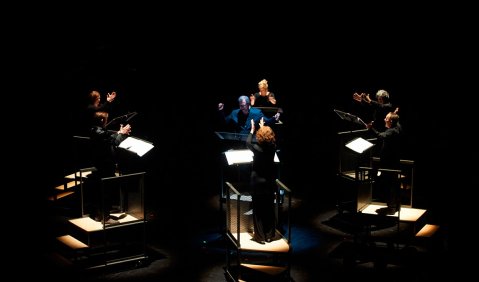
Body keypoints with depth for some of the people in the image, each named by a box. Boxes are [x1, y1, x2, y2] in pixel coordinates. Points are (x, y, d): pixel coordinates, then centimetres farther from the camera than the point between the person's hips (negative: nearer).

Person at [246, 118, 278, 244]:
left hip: (257, 182, -4)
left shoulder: (257, 148, -18)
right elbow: (268, 140, 16)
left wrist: (252, 129, 15)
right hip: (269, 182, 4)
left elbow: (248, 142, 4)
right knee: (269, 209, 12)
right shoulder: (273, 148, -8)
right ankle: (270, 235, 20)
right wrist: (262, 127, 27)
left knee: (258, 210, 5)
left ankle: (260, 236, 9)